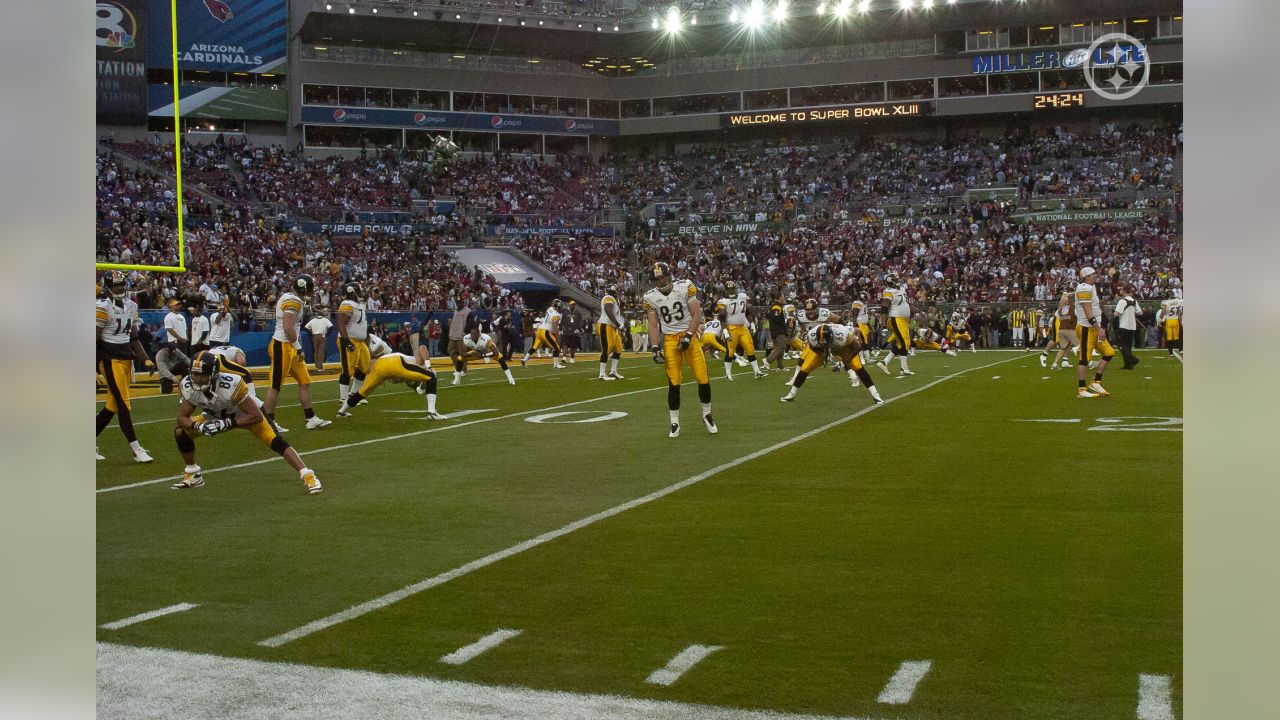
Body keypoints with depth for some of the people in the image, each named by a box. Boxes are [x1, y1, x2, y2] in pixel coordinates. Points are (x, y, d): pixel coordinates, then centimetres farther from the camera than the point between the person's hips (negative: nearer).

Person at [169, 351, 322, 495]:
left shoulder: (230, 385, -39)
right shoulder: (188, 387, -24)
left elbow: (256, 416, -33)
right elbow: (183, 417, -11)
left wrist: (227, 424, -38)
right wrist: (198, 426, -32)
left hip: (248, 415, -5)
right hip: (217, 416, 5)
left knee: (276, 442, -24)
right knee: (181, 432, -6)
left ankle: (307, 476, -23)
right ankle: (193, 475, 14)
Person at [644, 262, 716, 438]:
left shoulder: (685, 287, -9)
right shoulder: (651, 297, -2)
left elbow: (697, 314, -8)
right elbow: (653, 325, 2)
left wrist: (688, 336, -16)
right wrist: (655, 347, -8)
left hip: (688, 336, -1)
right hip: (669, 340, 1)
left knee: (703, 379, -4)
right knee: (674, 383, -4)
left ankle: (707, 415, 19)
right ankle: (675, 424, 9)